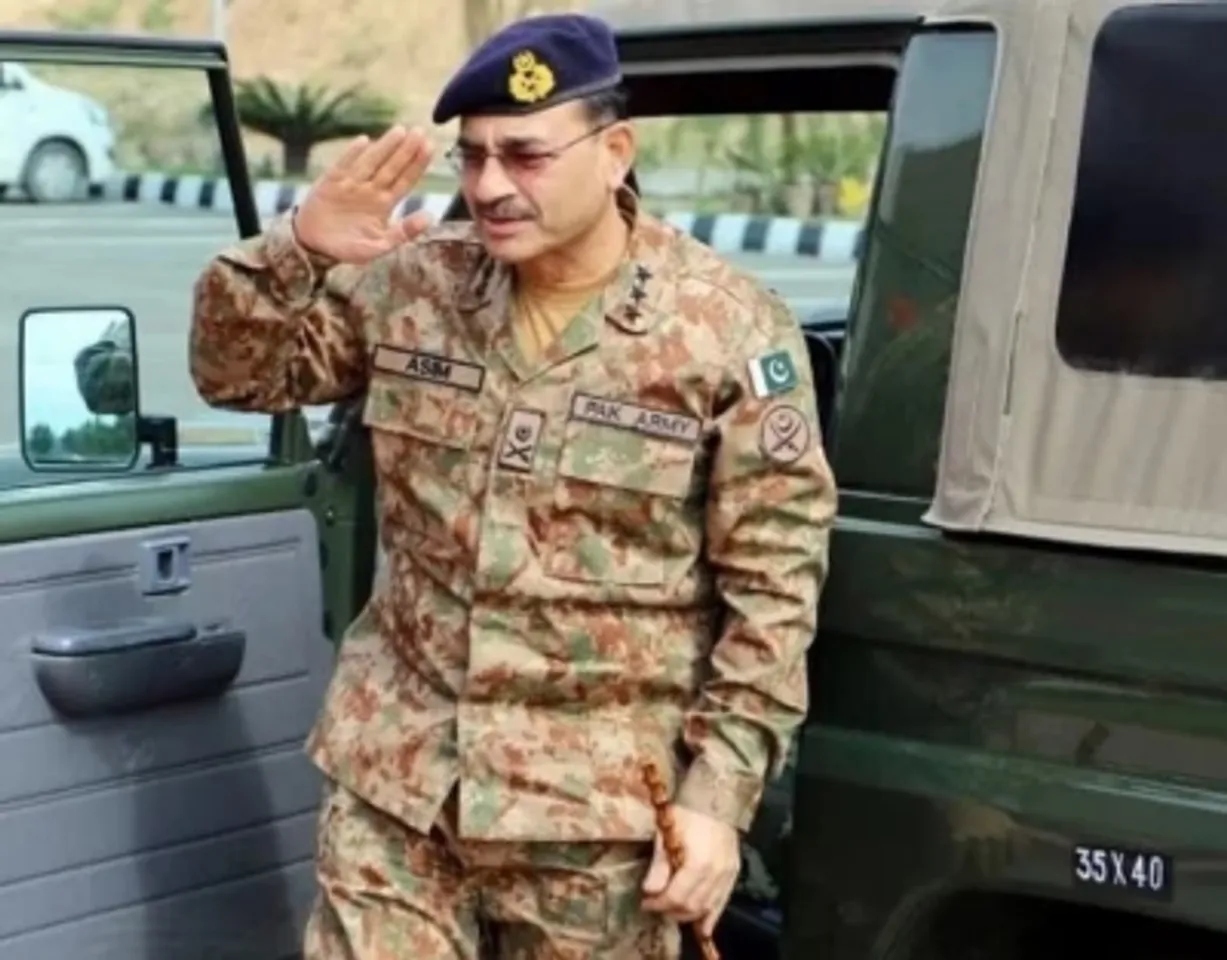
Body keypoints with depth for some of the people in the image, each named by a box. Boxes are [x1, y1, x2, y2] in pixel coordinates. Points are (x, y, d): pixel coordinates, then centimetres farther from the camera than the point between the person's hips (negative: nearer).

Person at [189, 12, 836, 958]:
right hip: (394, 777, 3)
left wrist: (719, 795, -11)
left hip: (597, 806, -3)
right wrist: (299, 251, -11)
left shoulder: (732, 333, -10)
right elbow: (240, 374, 10)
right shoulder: (416, 283, 1)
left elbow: (774, 586, -8)